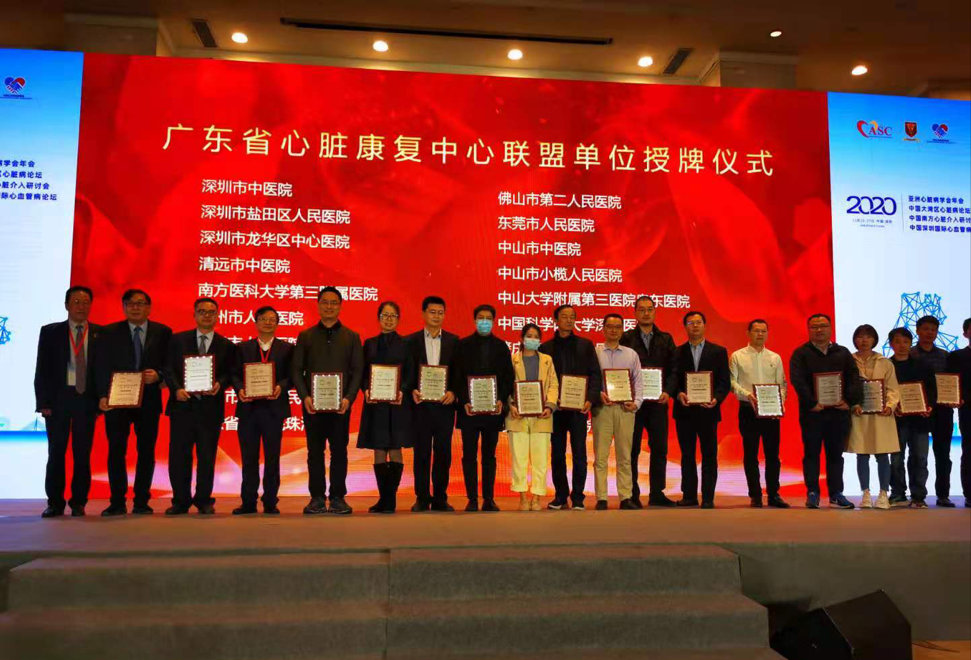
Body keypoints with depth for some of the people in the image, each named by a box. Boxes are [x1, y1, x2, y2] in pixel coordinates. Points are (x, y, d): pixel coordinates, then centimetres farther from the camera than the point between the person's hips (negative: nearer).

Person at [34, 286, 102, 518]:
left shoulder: (101, 334, 5)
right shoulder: (50, 332, 5)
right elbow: (42, 370, 3)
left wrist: (101, 400, -4)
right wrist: (43, 403, -4)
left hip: (86, 400, 0)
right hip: (58, 398, 0)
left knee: (82, 453, 4)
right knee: (56, 452, 5)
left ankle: (78, 503, 13)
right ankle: (55, 503, 14)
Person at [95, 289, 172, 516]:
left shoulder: (163, 332, 5)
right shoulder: (109, 332, 6)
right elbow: (102, 366, 2)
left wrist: (158, 375, -15)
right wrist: (103, 395, -8)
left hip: (149, 400, 0)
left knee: (146, 451, 4)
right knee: (116, 450, 1)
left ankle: (141, 501, 13)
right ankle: (117, 502, 9)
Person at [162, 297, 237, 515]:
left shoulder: (227, 345, 8)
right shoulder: (178, 339, 9)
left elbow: (230, 373, 3)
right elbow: (168, 368, 4)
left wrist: (219, 384, -17)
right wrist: (176, 389, -12)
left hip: (210, 407, 0)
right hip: (182, 405, 1)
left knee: (207, 456, 6)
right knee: (178, 456, 3)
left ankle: (204, 501, 18)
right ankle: (180, 501, 15)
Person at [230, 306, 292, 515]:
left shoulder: (287, 348, 8)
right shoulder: (242, 347, 12)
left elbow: (291, 375, 0)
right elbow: (235, 374, 5)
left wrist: (281, 387, -19)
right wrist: (239, 389, -14)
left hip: (274, 408, -1)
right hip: (248, 408, 1)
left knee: (272, 457, 4)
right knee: (248, 458, 6)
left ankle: (270, 502, 12)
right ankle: (248, 502, 15)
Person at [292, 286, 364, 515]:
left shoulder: (352, 337, 9)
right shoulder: (305, 336, 9)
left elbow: (357, 370, 3)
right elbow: (296, 369, 4)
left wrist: (349, 398, -11)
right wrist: (305, 397, -10)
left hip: (341, 404, 0)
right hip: (312, 404, 0)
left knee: (339, 451, 3)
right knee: (315, 451, 4)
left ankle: (338, 498, 11)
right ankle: (317, 498, 12)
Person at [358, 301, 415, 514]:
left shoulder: (406, 344, 5)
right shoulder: (369, 344, 12)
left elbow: (411, 373, 1)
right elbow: (363, 372, 8)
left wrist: (403, 391, -16)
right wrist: (366, 389, -11)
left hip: (398, 403, -2)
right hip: (375, 403, 2)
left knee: (395, 450, -3)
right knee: (379, 451, 3)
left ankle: (390, 498, 1)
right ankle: (384, 498, 10)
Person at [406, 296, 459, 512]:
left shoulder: (453, 341, 7)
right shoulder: (411, 340, 5)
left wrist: (453, 393, -11)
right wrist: (412, 391, -12)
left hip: (444, 404, 1)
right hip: (420, 404, -1)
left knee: (443, 453, 4)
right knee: (421, 453, 5)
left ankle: (440, 498, 14)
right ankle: (422, 498, 14)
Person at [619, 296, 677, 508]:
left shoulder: (665, 339, 11)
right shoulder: (626, 338, 2)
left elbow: (673, 369, 6)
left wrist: (668, 392, -9)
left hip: (658, 402, 3)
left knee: (660, 448, 5)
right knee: (632, 449, 3)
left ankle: (657, 493, 15)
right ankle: (632, 495, 11)